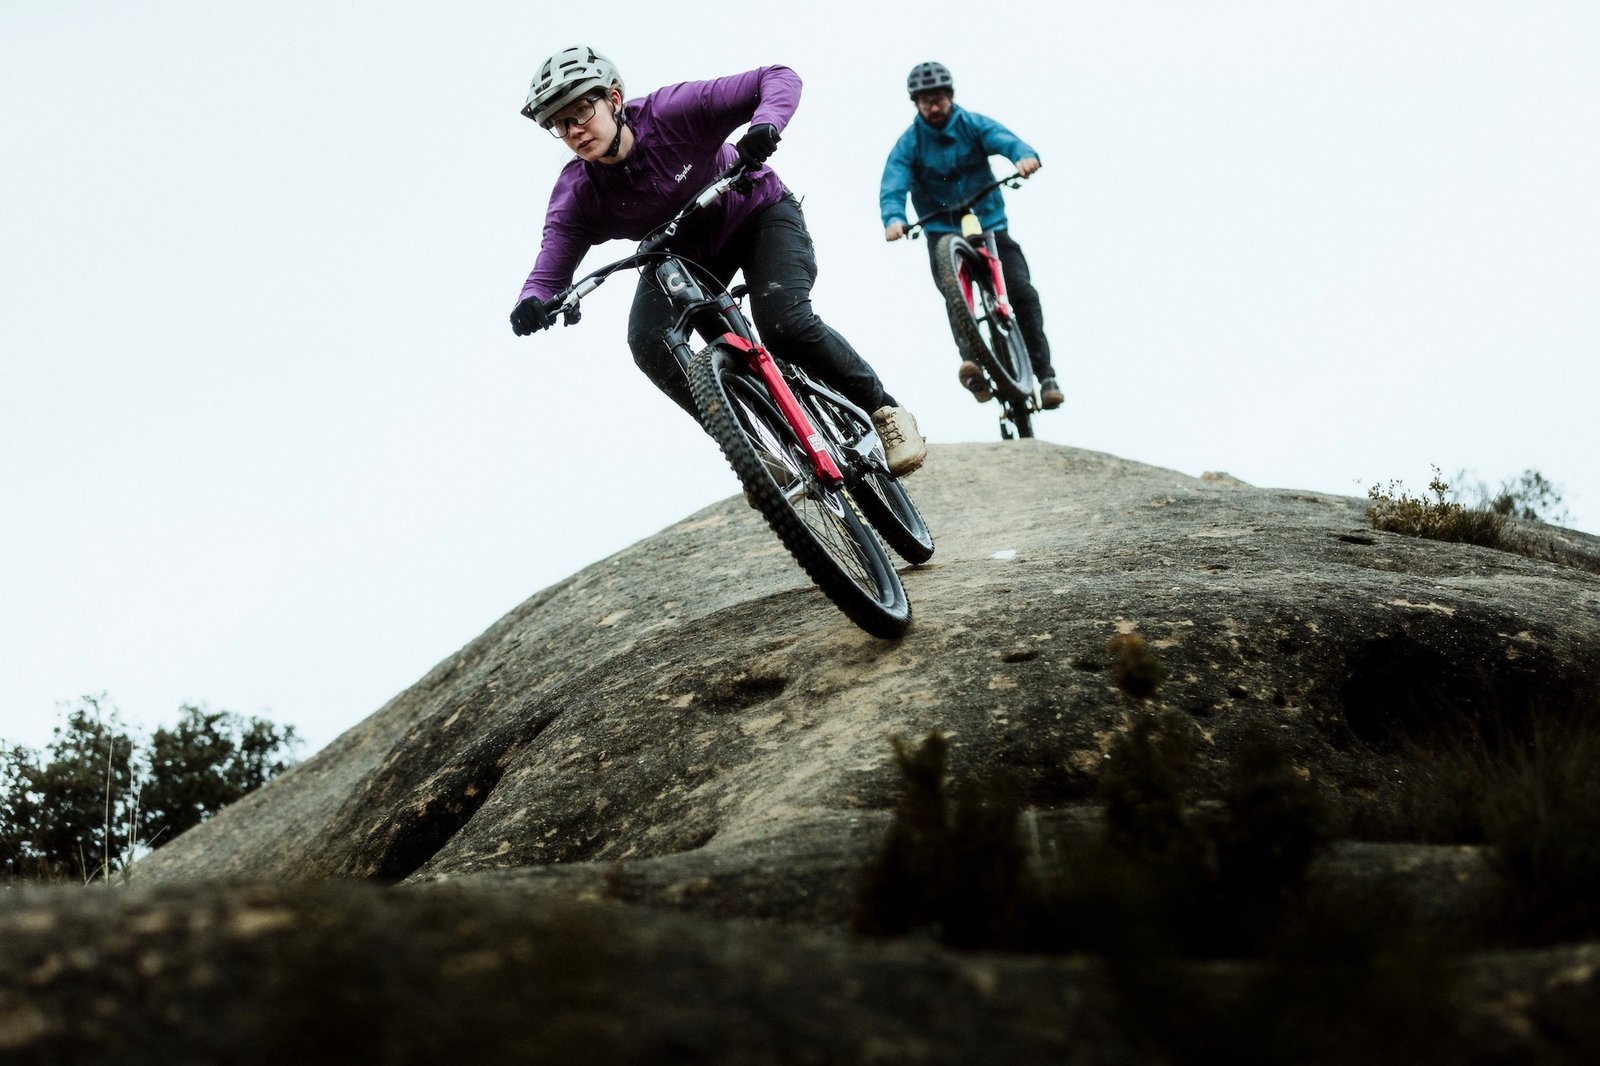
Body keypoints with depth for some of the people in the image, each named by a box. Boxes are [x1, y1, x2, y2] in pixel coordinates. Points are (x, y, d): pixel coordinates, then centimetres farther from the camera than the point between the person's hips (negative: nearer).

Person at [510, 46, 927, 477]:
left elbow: (778, 78, -31)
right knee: (649, 344, -23)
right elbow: (550, 270, -26)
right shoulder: (577, 195, -21)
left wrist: (765, 124, -53)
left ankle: (883, 410, -4)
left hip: (758, 214, -3)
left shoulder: (673, 111, -31)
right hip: (680, 253, 4)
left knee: (785, 323, -28)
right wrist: (533, 304, -50)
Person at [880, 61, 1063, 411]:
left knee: (1022, 292, -15)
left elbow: (1006, 140, -20)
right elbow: (892, 185, -18)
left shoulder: (974, 125, -2)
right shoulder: (909, 143, -3)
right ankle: (973, 362, -37)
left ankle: (1045, 375, -9)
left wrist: (1025, 156, -46)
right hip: (942, 231, 0)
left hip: (991, 225, 0)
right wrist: (894, 219, -40)